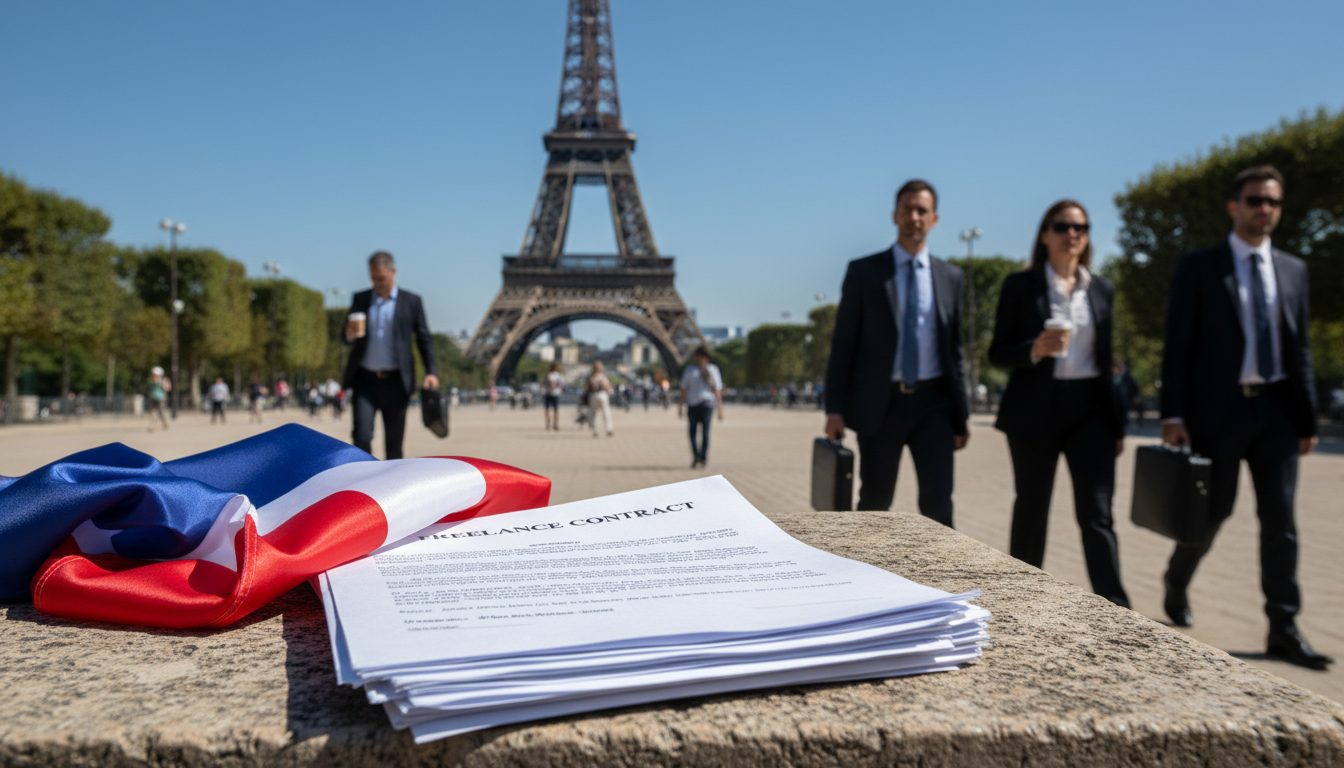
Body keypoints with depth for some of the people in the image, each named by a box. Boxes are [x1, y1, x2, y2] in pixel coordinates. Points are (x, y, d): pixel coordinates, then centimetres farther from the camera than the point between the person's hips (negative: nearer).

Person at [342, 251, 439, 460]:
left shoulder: (411, 301, 5)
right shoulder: (359, 299, 11)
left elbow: (424, 339, 5)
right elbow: (348, 339, 14)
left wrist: (431, 372, -7)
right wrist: (350, 335, -11)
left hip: (395, 382, -1)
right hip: (365, 380, 1)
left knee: (394, 441, 5)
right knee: (361, 436, -10)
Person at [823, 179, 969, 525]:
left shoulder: (951, 277, 9)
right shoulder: (863, 271, 0)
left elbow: (955, 349, 11)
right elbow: (843, 343, -1)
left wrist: (961, 415, 8)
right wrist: (835, 407, -8)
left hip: (933, 402, 2)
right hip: (880, 403, -1)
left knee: (938, 500, -6)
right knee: (874, 501, 9)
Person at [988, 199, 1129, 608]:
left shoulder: (1102, 289, 12)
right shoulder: (1020, 285, 1)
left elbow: (1106, 357, 15)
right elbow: (998, 352, -1)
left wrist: (1118, 421, 12)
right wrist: (1035, 349, -22)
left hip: (1090, 408, 3)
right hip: (1035, 409, -2)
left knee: (1097, 513, -4)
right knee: (1032, 510, 8)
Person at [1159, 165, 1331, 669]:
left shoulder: (1293, 270, 12)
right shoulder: (1198, 267, -1)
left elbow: (1300, 348, 12)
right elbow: (1177, 345, -5)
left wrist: (1307, 418, 7)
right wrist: (1173, 413, -11)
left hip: (1276, 410, 4)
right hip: (1219, 408, -4)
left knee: (1280, 519, 2)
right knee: (1214, 510, 6)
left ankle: (1283, 630, 9)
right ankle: (1176, 584, 32)